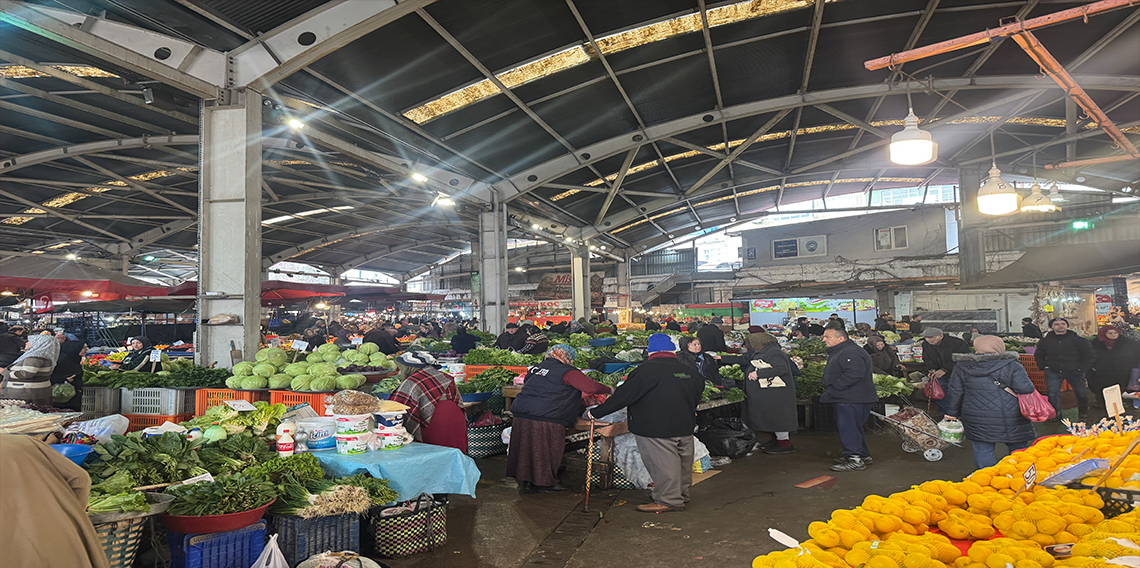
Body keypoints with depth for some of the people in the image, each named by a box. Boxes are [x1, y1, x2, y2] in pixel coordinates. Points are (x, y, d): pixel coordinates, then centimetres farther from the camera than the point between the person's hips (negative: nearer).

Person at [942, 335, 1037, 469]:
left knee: (982, 451, 6)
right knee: (1018, 448, 15)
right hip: (1010, 418, -1)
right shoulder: (1012, 365, -4)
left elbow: (954, 393, 6)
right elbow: (1025, 389, -11)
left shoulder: (961, 367, 3)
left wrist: (952, 413, 15)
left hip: (976, 421, 1)